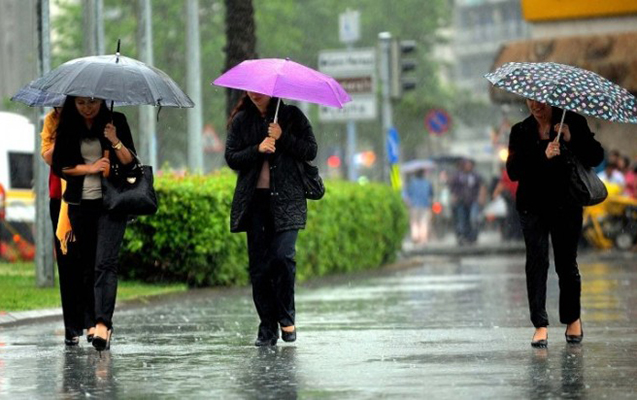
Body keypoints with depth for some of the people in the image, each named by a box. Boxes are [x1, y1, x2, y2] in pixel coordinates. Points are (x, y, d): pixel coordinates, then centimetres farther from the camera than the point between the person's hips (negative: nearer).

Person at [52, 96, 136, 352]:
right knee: (87, 265, 7)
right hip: (80, 204, 3)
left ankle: (102, 324, -25)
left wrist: (115, 142, -18)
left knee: (105, 263, -15)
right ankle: (94, 322, 14)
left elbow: (130, 162, -1)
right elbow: (59, 165, 3)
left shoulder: (115, 121, 1)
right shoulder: (68, 126, 5)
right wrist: (90, 168, -9)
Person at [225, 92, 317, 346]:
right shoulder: (241, 121, 10)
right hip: (254, 200, 2)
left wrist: (282, 137, -11)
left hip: (286, 199, -2)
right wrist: (258, 149, -12)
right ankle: (267, 328, 5)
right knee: (258, 264, -1)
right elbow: (231, 158, 4)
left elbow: (310, 152, 1)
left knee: (283, 256, -16)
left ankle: (286, 318, 3)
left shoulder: (291, 116, 6)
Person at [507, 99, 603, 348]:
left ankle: (572, 319, 22)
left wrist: (572, 140, -17)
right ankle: (540, 325, -2)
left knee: (567, 262, 2)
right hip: (533, 207, 1)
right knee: (536, 262, -5)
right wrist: (543, 156, -20)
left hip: (566, 206, -1)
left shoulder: (573, 122, 3)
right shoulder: (521, 131, 6)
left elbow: (596, 157, -3)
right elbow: (513, 170, -7)